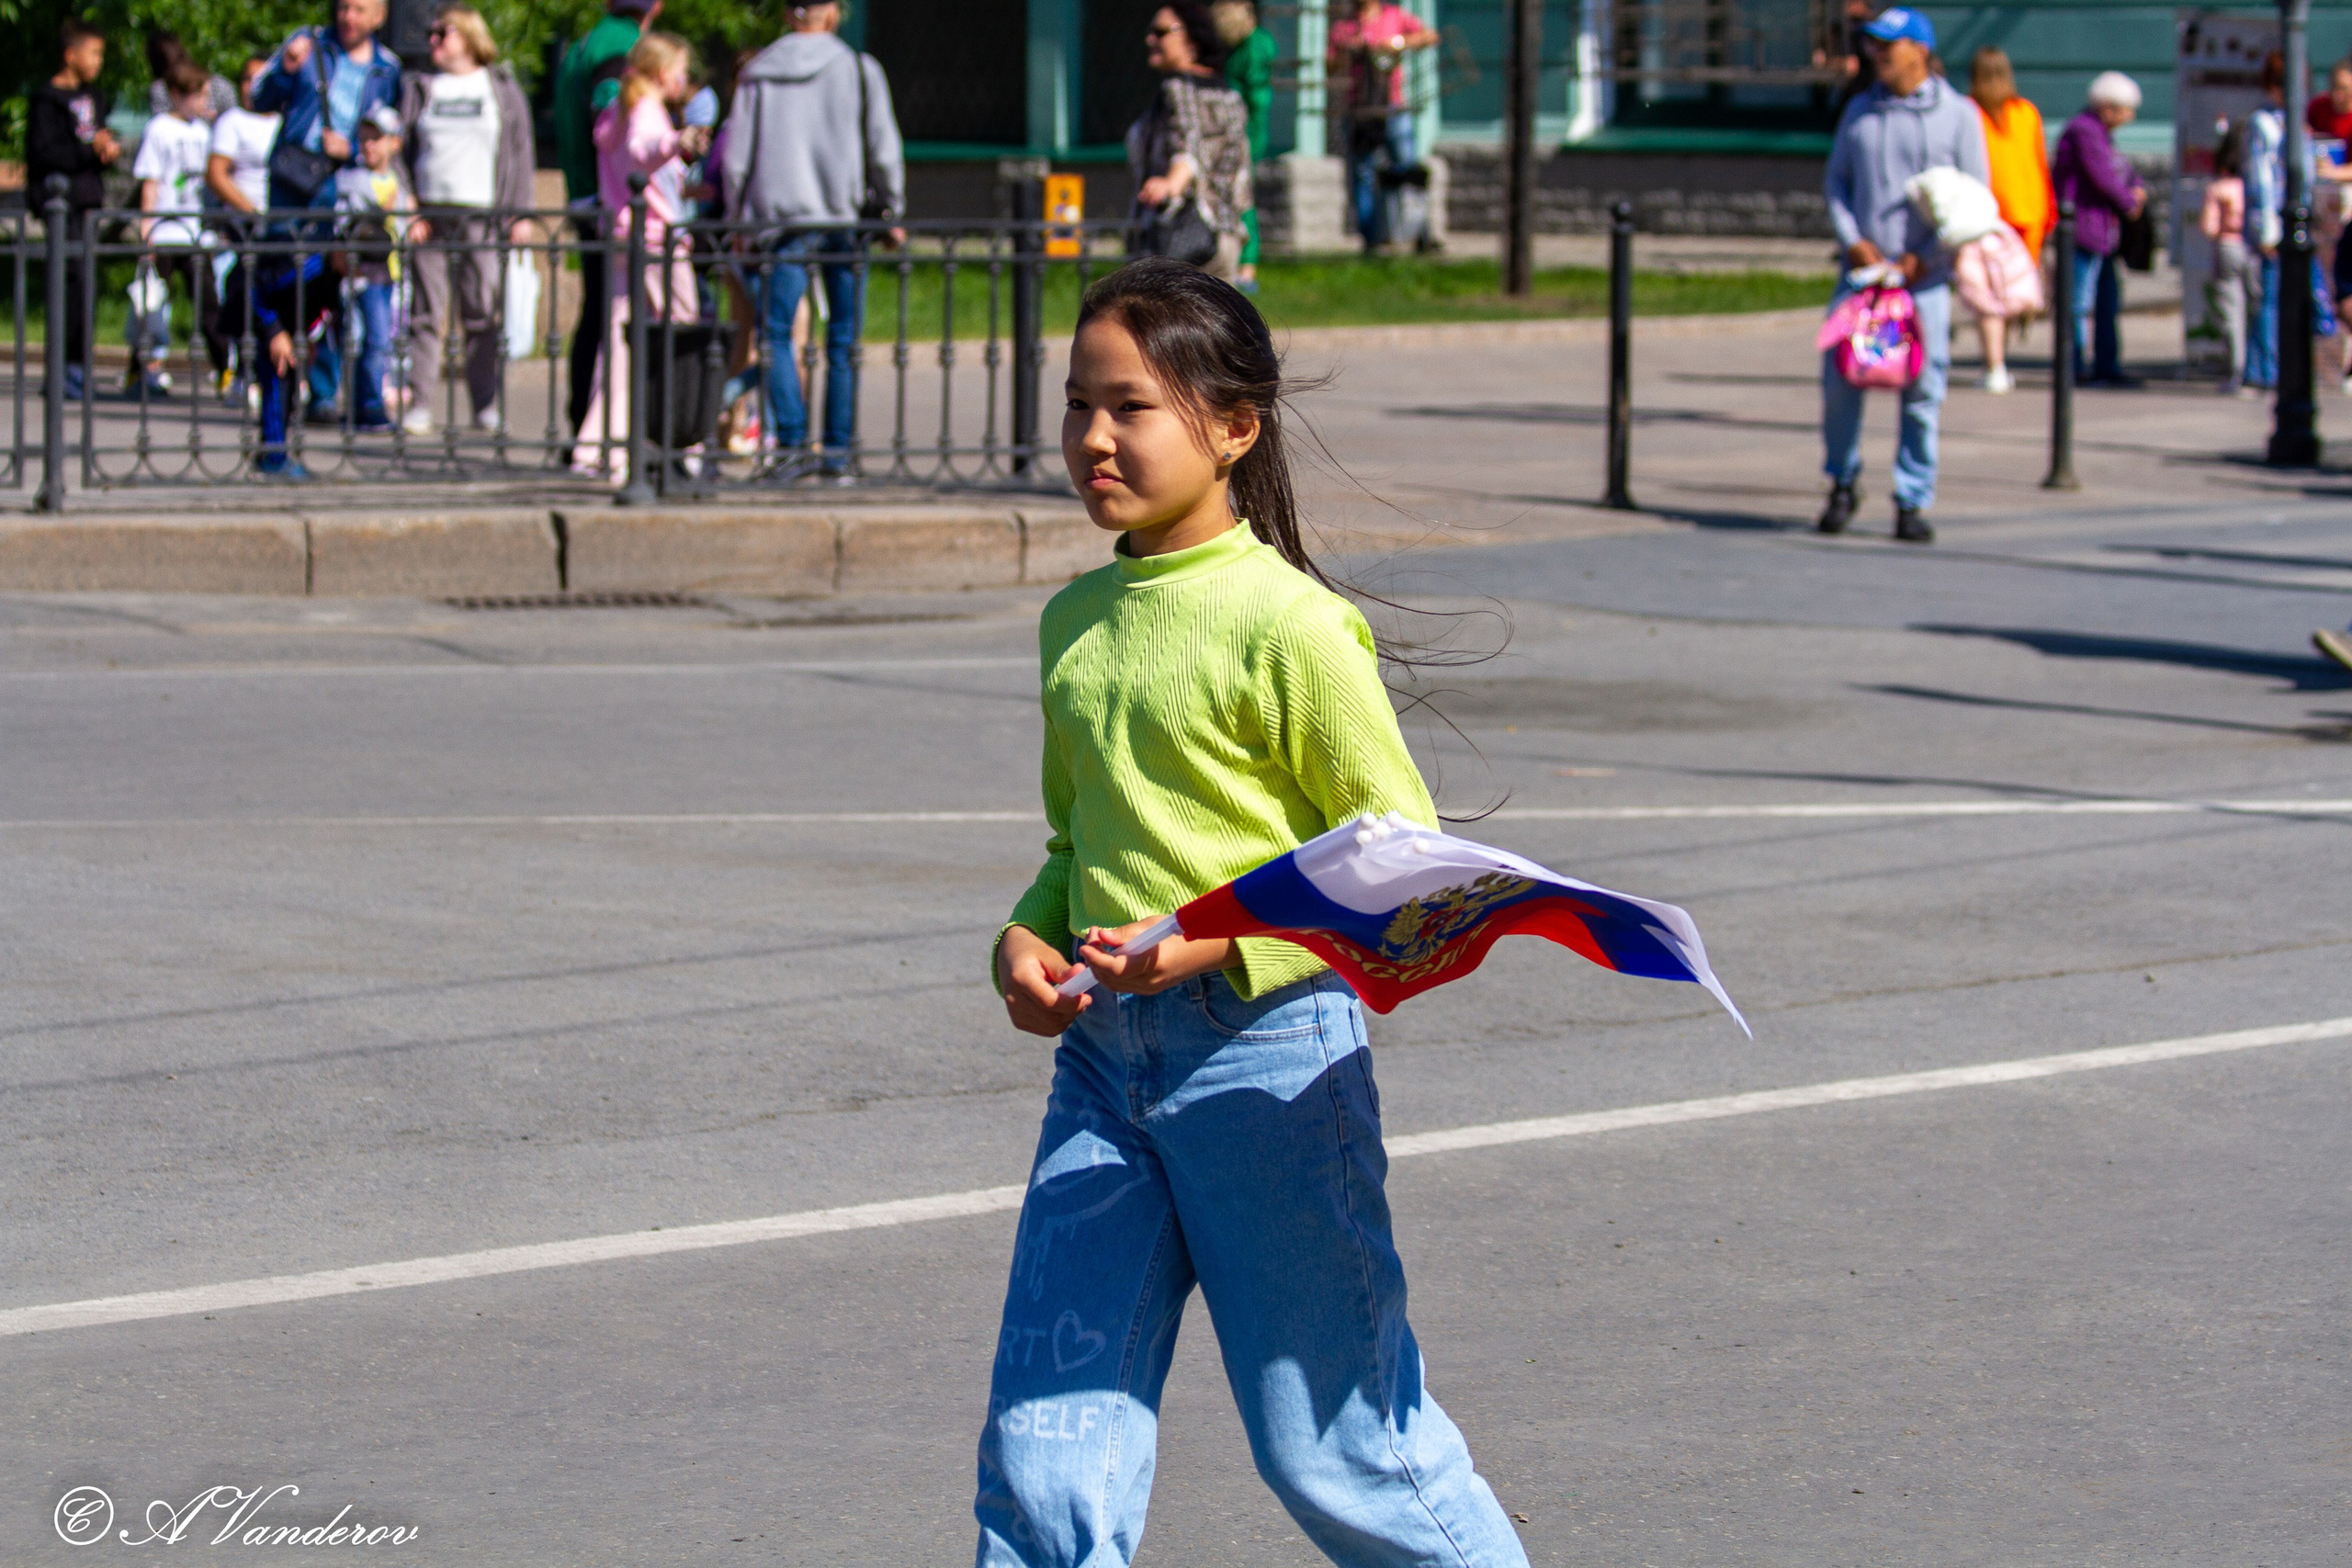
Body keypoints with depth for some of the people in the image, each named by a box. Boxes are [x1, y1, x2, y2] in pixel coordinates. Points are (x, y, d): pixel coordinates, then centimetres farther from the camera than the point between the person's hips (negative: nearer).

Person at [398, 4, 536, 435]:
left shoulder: (502, 88, 11)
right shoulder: (420, 90, 15)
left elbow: (521, 152, 10)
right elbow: (400, 147, 13)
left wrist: (521, 213, 2)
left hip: (484, 217, -1)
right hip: (428, 215, 1)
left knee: (485, 314, -3)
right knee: (425, 312, -3)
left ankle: (487, 404, 3)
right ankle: (421, 403, -2)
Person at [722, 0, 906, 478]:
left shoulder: (757, 75, 6)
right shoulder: (860, 71, 2)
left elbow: (736, 158, 6)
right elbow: (884, 151, 0)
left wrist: (736, 221, 17)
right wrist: (890, 214, 11)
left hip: (782, 218, 0)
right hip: (845, 219, 0)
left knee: (776, 333, 5)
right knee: (844, 339, 5)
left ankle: (791, 442, -9)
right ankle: (838, 450, 2)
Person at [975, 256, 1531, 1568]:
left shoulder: (1285, 621, -11)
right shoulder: (1077, 620, 10)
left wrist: (1215, 945, -20)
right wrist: (1026, 937, 2)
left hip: (1263, 1046, -6)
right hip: (1105, 1049, 6)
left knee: (1329, 1439, 5)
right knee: (1044, 1443, -1)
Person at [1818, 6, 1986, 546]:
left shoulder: (1958, 114, 1)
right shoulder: (1859, 112, 12)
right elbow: (1836, 181, 15)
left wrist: (1924, 259, -9)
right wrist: (1853, 241, -3)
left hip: (1925, 277, -3)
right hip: (1863, 269, 3)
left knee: (1922, 390, -3)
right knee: (1839, 380, -4)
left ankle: (1912, 503, 5)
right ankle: (1842, 484, 16)